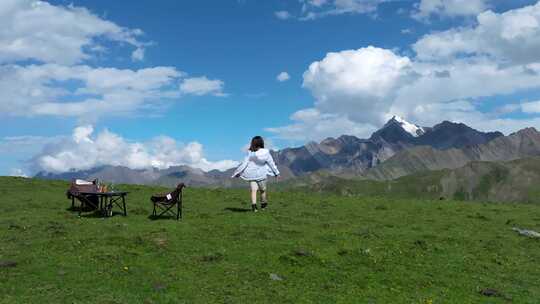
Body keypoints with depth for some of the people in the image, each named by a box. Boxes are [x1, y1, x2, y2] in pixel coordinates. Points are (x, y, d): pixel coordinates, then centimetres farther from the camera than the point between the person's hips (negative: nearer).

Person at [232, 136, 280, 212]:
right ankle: (263, 205, 30)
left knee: (253, 190, -1)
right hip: (262, 175, 1)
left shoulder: (250, 153, -13)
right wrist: (276, 173, 8)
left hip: (252, 175, 0)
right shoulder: (266, 153, -11)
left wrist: (238, 172, -2)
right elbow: (271, 163, -3)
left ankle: (254, 205, -17)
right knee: (263, 190, 17)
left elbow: (244, 163, -11)